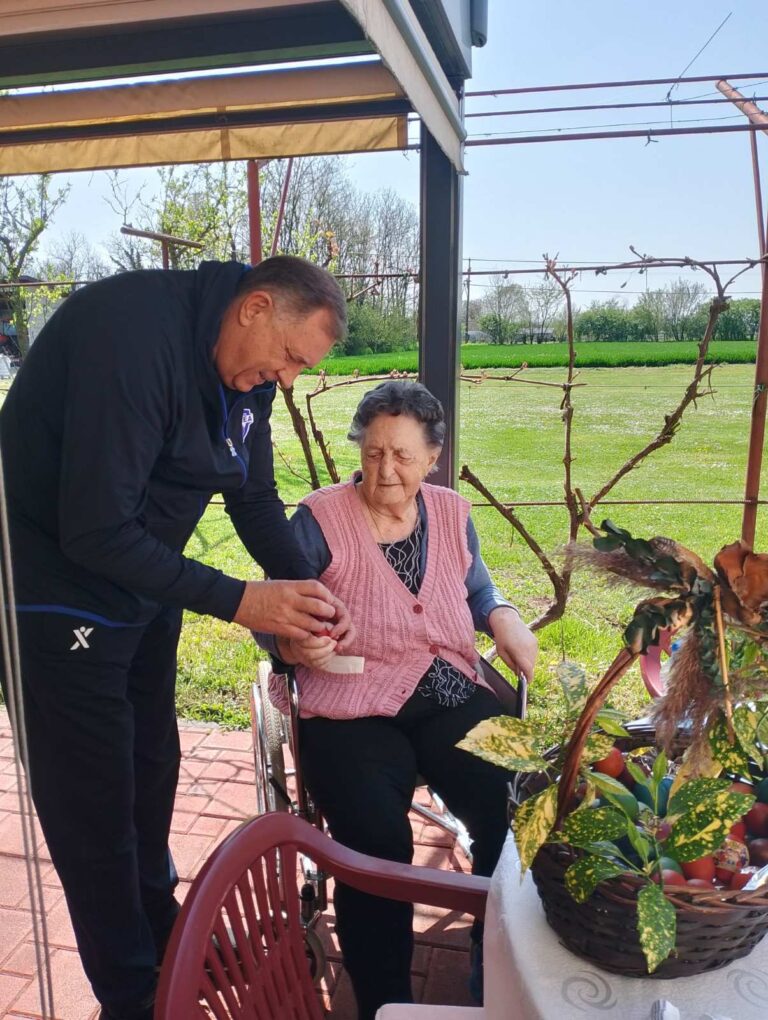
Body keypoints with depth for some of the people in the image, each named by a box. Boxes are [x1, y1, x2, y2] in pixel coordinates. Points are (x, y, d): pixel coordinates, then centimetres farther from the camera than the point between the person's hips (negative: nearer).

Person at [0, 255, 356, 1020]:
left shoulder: (243, 366, -1)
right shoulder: (134, 333, -28)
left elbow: (255, 498, 6)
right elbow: (95, 532, -30)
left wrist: (308, 591, -8)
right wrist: (238, 602, -27)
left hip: (143, 590, 8)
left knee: (152, 772, 19)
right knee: (96, 806, 4)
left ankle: (164, 943, 41)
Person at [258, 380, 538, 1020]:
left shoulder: (452, 513, 7)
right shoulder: (320, 519, -7)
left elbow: (478, 589, 24)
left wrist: (504, 617, 2)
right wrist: (299, 644, -26)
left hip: (453, 700, 4)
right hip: (351, 711, -4)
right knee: (379, 843, -28)